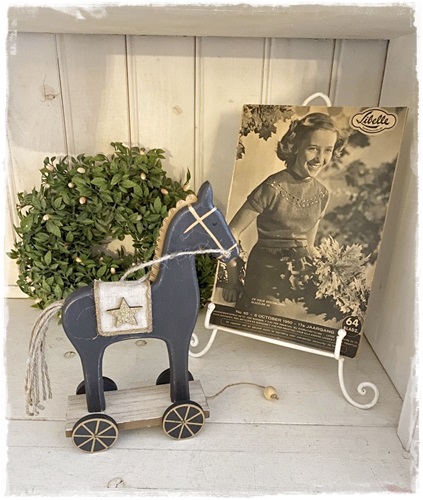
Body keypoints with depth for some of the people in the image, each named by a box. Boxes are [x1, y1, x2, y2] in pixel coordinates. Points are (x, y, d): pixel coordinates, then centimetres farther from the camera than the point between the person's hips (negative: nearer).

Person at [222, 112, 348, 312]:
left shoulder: (322, 194, 3)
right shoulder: (273, 188, -16)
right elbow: (232, 232, -14)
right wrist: (233, 280, -11)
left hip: (299, 279, 6)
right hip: (265, 276, -5)